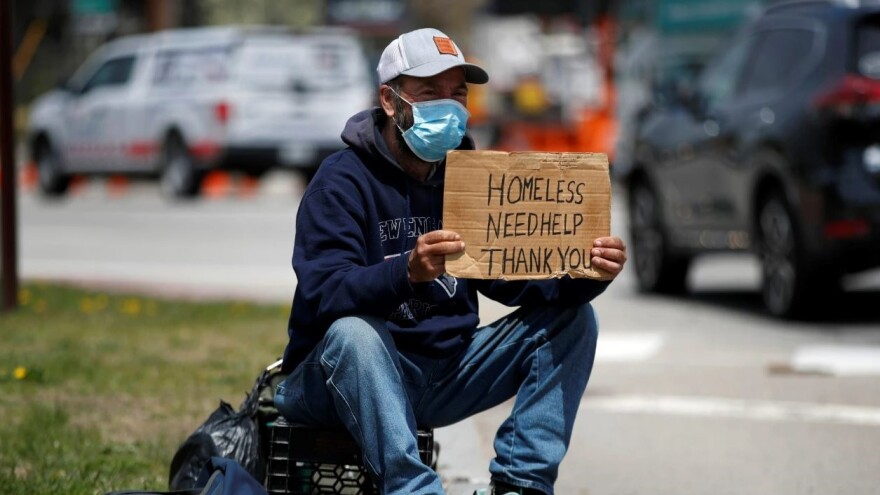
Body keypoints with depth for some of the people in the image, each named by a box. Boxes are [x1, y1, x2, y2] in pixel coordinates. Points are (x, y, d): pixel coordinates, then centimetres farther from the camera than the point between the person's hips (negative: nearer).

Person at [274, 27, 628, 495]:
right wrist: (407, 272, -45)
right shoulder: (343, 180, -12)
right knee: (352, 331, -38)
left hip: (446, 374, 6)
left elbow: (519, 278, -4)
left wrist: (584, 274, -25)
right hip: (352, 373, -6)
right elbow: (324, 294, -27)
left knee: (570, 317, -3)